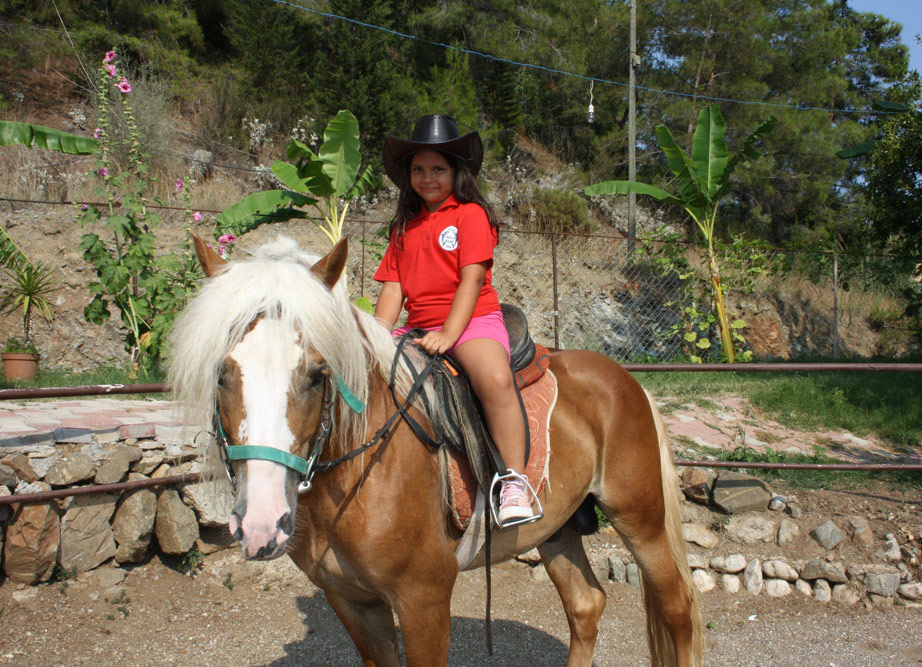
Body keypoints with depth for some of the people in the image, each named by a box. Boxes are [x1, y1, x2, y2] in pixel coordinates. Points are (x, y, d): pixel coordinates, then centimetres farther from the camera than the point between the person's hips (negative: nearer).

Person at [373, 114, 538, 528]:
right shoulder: (404, 226, 18)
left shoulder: (470, 214, 1)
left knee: (495, 378, -36)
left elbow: (472, 278, -10)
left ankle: (514, 481, -28)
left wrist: (448, 334, -22)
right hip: (417, 327, 7)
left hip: (472, 320, -6)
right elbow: (393, 288, 11)